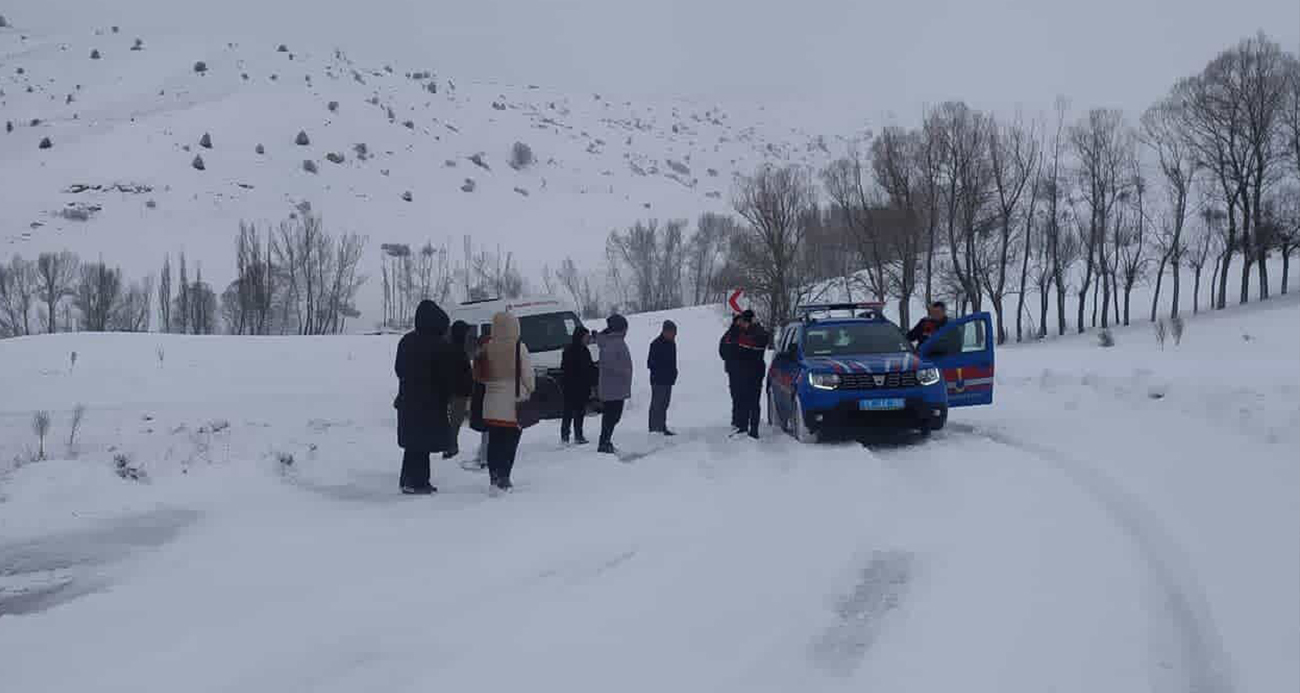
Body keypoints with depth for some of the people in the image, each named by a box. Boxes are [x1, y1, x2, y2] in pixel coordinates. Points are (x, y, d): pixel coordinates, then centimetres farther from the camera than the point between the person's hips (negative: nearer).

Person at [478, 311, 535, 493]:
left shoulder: (487, 348, -1)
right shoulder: (519, 348, -11)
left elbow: (480, 375, 5)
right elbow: (528, 375, -7)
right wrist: (530, 390, 9)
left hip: (492, 406, 3)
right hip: (514, 405, -3)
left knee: (494, 442, 12)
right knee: (510, 443, 2)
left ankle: (495, 477, 15)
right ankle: (503, 478, -3)